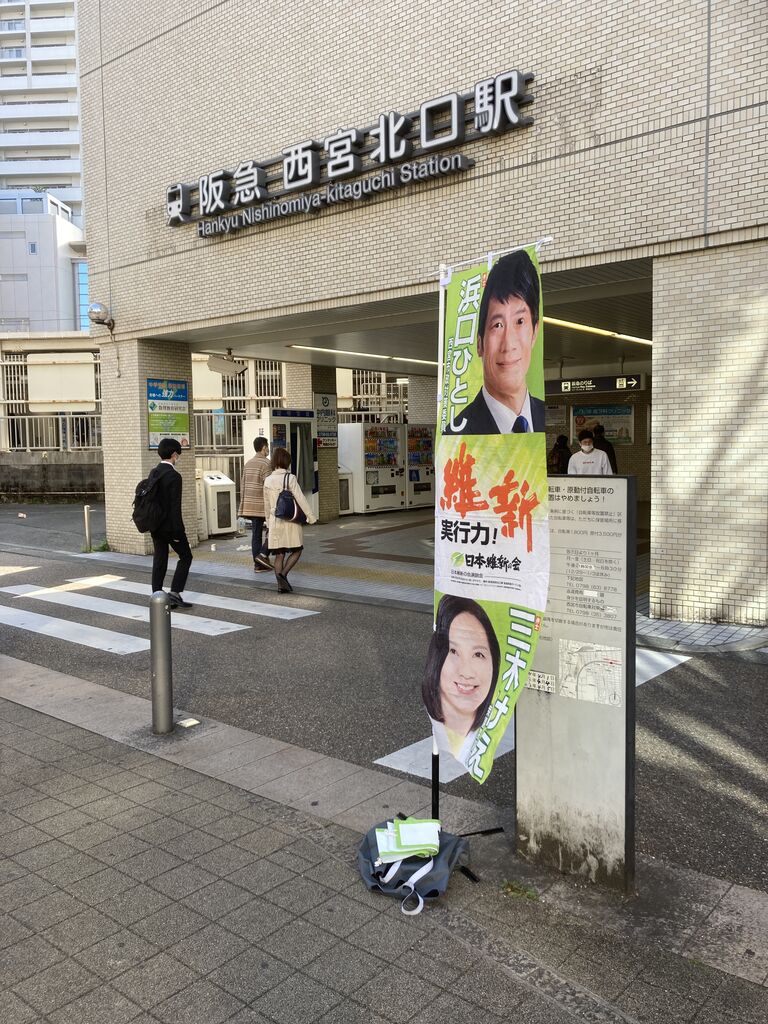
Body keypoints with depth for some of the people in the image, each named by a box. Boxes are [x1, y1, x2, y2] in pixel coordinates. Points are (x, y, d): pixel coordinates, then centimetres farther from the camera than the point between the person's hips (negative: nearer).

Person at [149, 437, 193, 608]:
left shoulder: (153, 473, 8)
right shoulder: (174, 476, -17)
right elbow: (175, 506, -19)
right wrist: (178, 530, -15)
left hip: (155, 525, 8)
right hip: (170, 525, -7)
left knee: (159, 560, 11)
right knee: (185, 556, 7)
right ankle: (175, 592, 0)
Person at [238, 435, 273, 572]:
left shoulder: (248, 463, 14)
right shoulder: (266, 463, -10)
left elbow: (244, 485, 16)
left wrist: (244, 503, 20)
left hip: (251, 505, 8)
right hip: (263, 504, -8)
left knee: (256, 533, 7)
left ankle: (258, 564, 8)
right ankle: (263, 554, -6)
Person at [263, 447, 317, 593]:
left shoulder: (268, 480, 4)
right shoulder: (290, 478, -10)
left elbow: (267, 504, 12)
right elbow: (300, 499, -12)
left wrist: (268, 521, 23)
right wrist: (311, 517, -7)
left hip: (275, 521, 4)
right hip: (290, 520, -4)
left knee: (279, 554, 8)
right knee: (296, 551, 8)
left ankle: (280, 585, 6)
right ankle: (283, 574, -12)